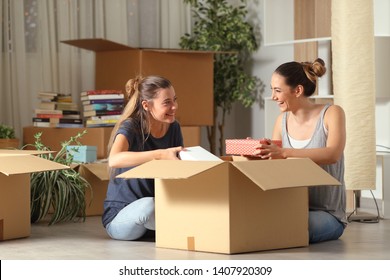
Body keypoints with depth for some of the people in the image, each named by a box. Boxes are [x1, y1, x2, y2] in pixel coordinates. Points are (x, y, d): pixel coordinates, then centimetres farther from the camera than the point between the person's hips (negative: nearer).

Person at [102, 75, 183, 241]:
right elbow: (114, 160, -38)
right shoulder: (131, 127, -17)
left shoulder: (173, 128, 2)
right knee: (148, 205, -38)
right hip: (120, 216, -4)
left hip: (161, 207, 5)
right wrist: (160, 155, -48)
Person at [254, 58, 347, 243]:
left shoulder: (331, 114, -7)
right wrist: (258, 151, -13)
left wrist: (283, 153, -38)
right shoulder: (282, 121, 8)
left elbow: (332, 154, -26)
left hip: (327, 213, -3)